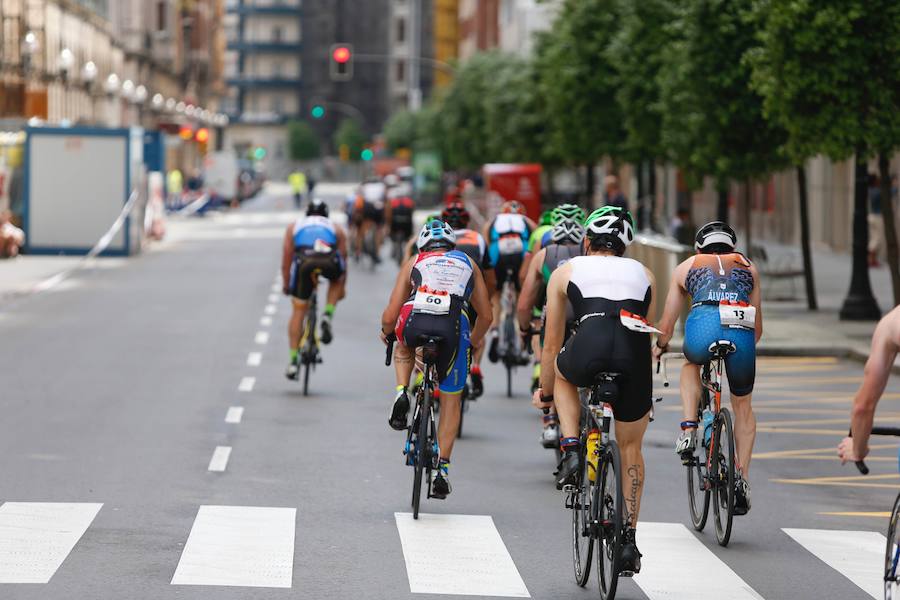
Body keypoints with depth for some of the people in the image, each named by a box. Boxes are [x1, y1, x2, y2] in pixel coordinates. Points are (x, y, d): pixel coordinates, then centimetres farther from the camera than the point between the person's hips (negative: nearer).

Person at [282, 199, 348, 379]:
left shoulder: (294, 226, 35)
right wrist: (342, 288, 52)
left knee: (299, 310, 12)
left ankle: (293, 361, 8)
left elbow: (286, 260, 33)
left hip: (304, 261, 0)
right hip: (330, 261, 0)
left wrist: (286, 285, 45)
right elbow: (343, 259, 40)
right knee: (336, 280, 35)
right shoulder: (336, 228, 35)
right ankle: (327, 317, 11)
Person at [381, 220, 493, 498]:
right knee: (451, 400, 18)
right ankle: (442, 469, 15)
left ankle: (402, 393, 15)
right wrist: (474, 341, 52)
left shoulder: (414, 262, 29)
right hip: (453, 328, 0)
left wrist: (386, 332, 45)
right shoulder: (468, 264, 32)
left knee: (404, 345, 39)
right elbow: (485, 316, 33)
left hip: (416, 322, 0)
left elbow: (390, 316, 23)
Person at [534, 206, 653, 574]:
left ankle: (571, 450, 19)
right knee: (631, 448, 24)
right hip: (635, 358, 2)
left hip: (588, 352, -2)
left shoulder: (566, 272, 27)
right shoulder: (643, 274, 32)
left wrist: (545, 392, 48)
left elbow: (552, 343, 33)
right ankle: (629, 540, 22)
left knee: (563, 372, 37)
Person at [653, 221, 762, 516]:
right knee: (743, 406, 24)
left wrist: (660, 347, 56)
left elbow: (666, 325, 35)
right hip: (742, 333, 1)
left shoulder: (687, 267, 31)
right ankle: (742, 478, 15)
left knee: (692, 365, 37)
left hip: (703, 329, -1)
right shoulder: (748, 267, 33)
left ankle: (689, 430, 18)